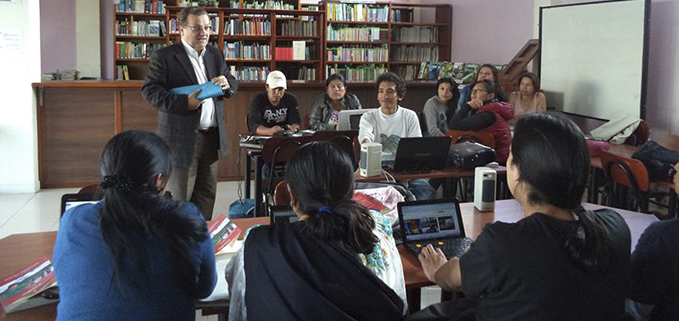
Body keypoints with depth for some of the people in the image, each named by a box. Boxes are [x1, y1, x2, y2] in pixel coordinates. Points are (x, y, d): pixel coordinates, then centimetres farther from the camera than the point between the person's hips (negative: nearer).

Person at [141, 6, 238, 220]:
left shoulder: (215, 55, 13)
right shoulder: (163, 57, -7)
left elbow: (233, 84, 19)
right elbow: (149, 90, -13)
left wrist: (227, 84, -6)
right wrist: (184, 103, -24)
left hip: (213, 137, 6)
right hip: (182, 138, -6)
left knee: (207, 195, 14)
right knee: (178, 198, 3)